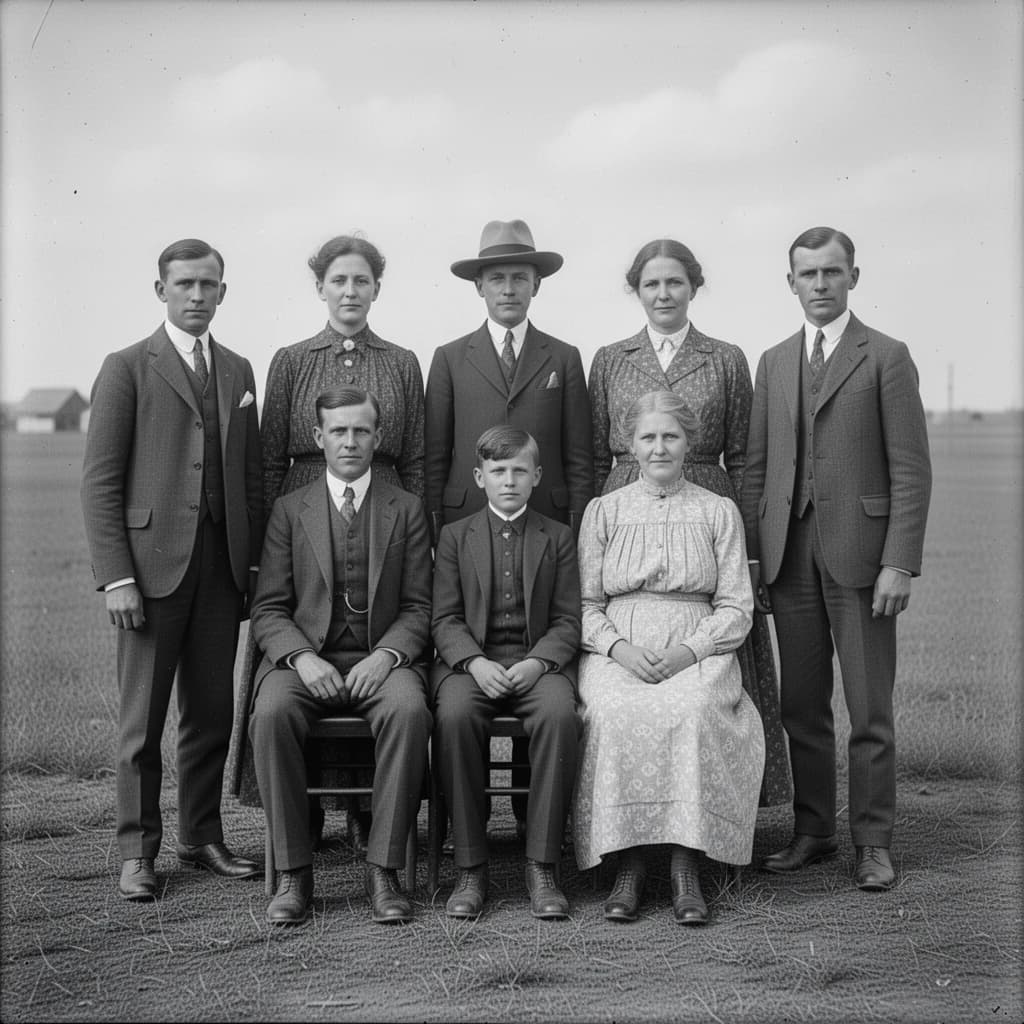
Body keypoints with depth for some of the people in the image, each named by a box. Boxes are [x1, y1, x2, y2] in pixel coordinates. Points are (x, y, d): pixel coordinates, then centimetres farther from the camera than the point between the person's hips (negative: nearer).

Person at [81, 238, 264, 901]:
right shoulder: (127, 369, 0)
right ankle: (138, 850, 12)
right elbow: (100, 481, -4)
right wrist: (115, 577, -11)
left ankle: (202, 836, 20)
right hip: (153, 560, -4)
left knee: (213, 710, 8)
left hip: (223, 564, 4)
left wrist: (256, 561, 7)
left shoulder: (238, 371, 15)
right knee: (143, 716, 2)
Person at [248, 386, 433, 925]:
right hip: (305, 656, 1)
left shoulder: (406, 510, 10)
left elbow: (419, 608, 6)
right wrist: (301, 657, -13)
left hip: (382, 658, 0)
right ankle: (293, 874, -21)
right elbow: (268, 609, 6)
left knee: (409, 710, -34)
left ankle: (383, 871, -25)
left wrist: (386, 655, -13)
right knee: (272, 714, -32)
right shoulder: (289, 510, 11)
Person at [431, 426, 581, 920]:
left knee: (559, 714, -34)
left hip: (538, 661, 0)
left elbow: (568, 620, 6)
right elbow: (445, 619, 6)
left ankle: (542, 868, -26)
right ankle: (470, 868, -23)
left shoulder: (558, 537, 13)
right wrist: (475, 662, -14)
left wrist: (537, 662, -14)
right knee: (454, 715, -34)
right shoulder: (455, 536, 13)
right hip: (471, 661, 0)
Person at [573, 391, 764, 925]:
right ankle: (627, 863, -25)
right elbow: (585, 605, 9)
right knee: (617, 716, -33)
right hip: (616, 655, 1)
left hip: (698, 655, 0)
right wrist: (619, 647, -10)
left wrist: (687, 650, -10)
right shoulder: (603, 511, 13)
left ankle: (686, 868, -29)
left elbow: (736, 608, 7)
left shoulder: (718, 512, 12)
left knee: (691, 714, -34)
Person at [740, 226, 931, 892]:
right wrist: (752, 554, 6)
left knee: (869, 709, 2)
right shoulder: (774, 363, 14)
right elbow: (757, 466, 14)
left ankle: (873, 842, 12)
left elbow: (911, 470, -5)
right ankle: (813, 831, 19)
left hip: (859, 552, -4)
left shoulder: (887, 358, 0)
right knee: (801, 705, 8)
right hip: (790, 555, 4)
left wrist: (900, 564, -12)